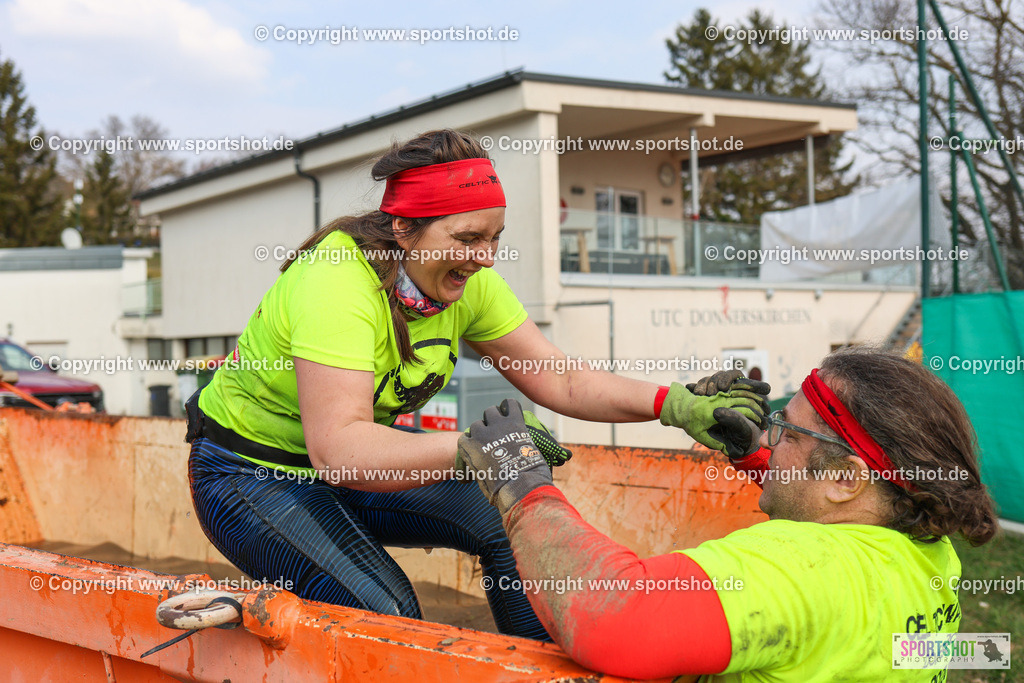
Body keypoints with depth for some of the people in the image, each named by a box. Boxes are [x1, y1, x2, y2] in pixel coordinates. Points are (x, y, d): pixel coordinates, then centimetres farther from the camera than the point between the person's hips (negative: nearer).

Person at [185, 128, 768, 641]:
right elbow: (337, 448, -42)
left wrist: (675, 405, -22)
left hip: (356, 463, 7)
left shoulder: (469, 284, -10)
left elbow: (562, 382, -8)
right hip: (252, 476, -7)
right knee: (386, 614, -25)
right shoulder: (338, 280, -33)